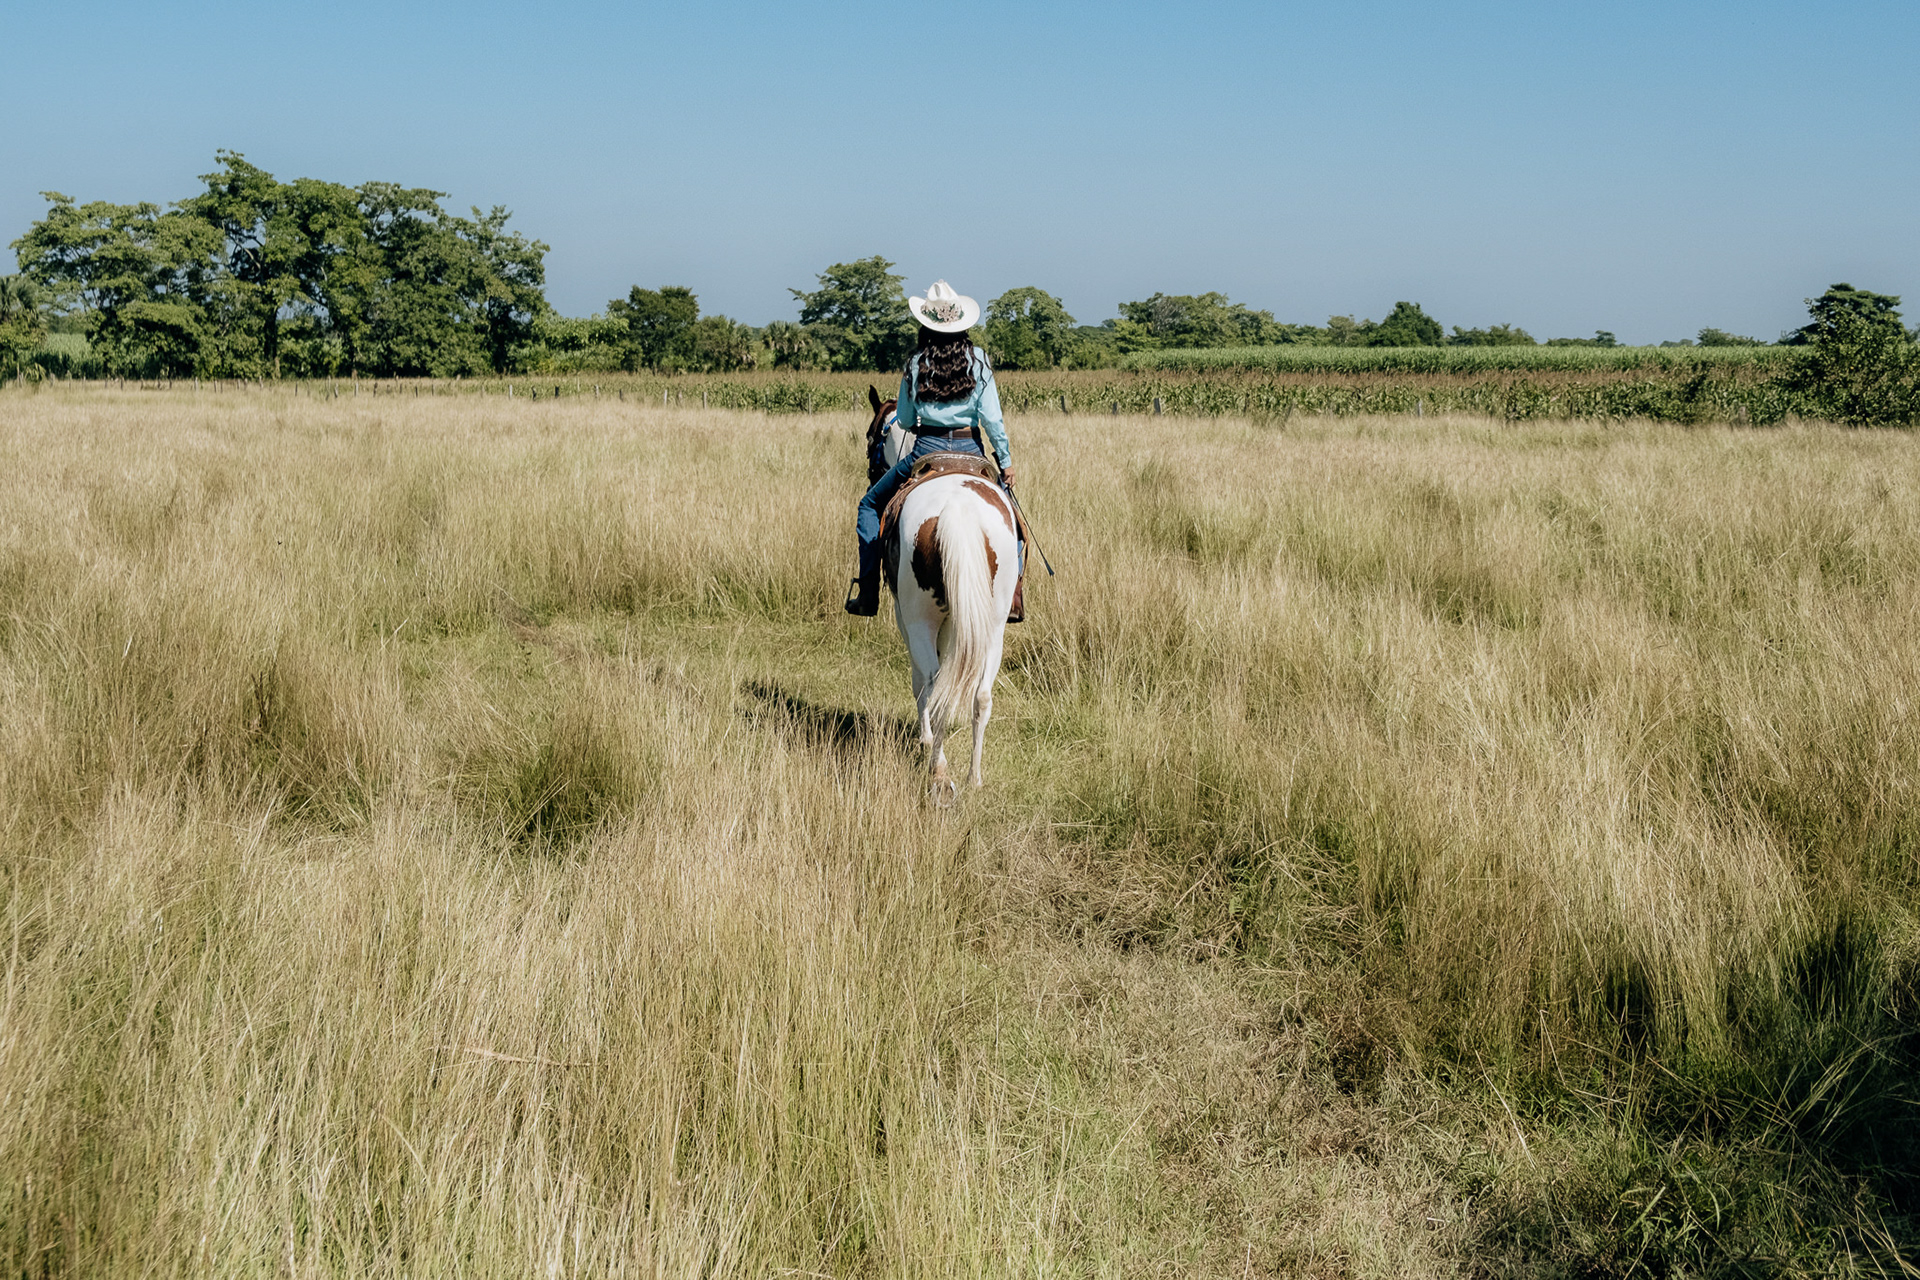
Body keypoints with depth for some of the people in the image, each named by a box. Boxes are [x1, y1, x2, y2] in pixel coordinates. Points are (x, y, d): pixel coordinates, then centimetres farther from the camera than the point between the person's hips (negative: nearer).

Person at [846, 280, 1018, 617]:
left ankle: (867, 594, 8)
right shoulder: (978, 361, -2)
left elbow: (905, 421, 3)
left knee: (871, 505, 18)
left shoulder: (916, 364, -3)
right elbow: (991, 418, -6)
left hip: (927, 450, -1)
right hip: (970, 450, 1)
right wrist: (1006, 461, 2)